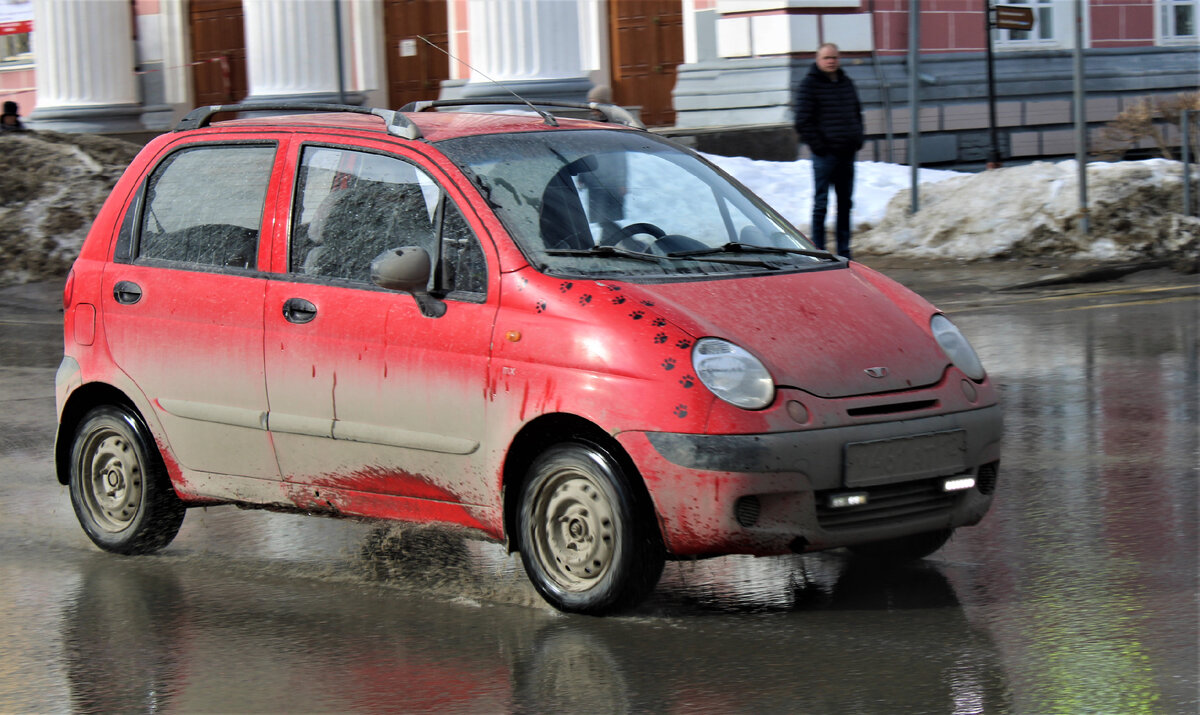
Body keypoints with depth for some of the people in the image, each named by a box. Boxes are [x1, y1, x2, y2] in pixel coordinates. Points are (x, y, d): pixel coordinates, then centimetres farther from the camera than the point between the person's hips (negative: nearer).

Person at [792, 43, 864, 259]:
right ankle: (818, 251, -1)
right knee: (821, 203, -4)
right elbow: (802, 120, -10)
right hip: (825, 153, -7)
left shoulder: (846, 83, 14)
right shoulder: (809, 85, -6)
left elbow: (857, 112, 24)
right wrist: (817, 145, -14)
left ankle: (844, 252, 17)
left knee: (845, 204, 10)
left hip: (847, 153, 7)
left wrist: (857, 140, 11)